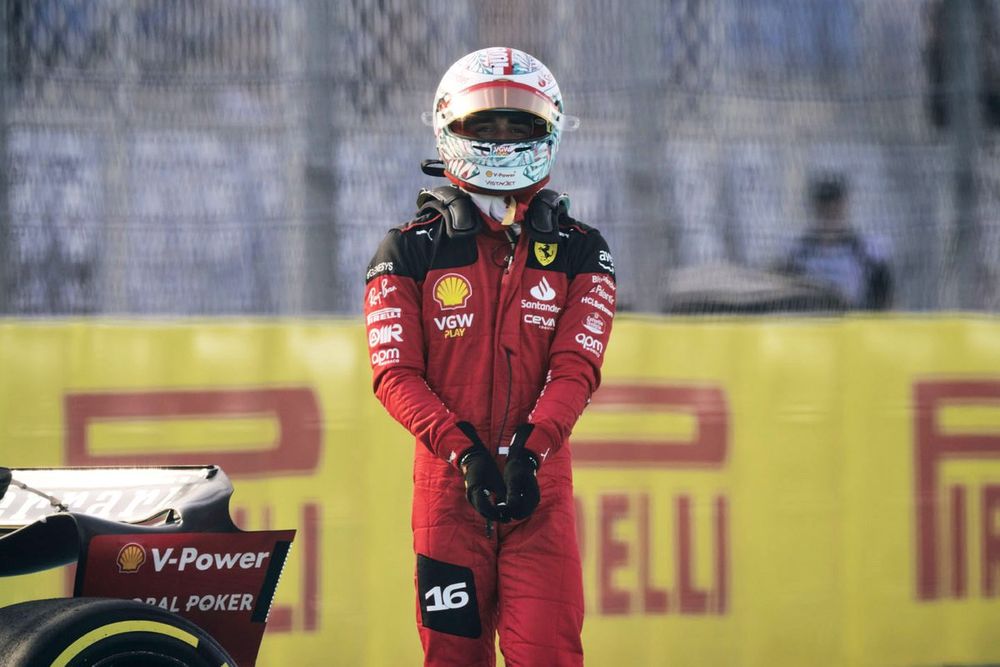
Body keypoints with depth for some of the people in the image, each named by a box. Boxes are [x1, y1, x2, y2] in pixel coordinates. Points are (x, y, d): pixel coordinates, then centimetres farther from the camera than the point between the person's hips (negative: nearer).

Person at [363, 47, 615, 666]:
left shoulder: (579, 253, 9)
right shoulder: (411, 250, 5)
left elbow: (575, 369, -2)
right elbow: (396, 374, -2)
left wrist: (530, 452, -19)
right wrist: (463, 452, -16)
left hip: (539, 482, 0)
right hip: (447, 482, 0)